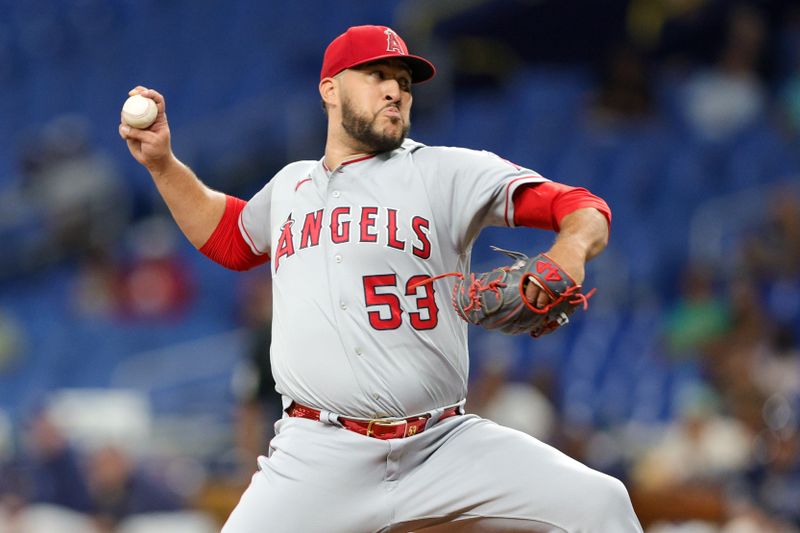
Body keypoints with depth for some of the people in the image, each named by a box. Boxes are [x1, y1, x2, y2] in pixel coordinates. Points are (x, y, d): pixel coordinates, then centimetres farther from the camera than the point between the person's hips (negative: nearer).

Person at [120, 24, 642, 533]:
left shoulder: (447, 173, 3)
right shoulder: (291, 186, 18)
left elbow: (586, 210, -5)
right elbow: (230, 237, 39)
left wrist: (572, 247, -28)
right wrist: (163, 163, 27)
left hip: (445, 446, -2)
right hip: (318, 461, 2)